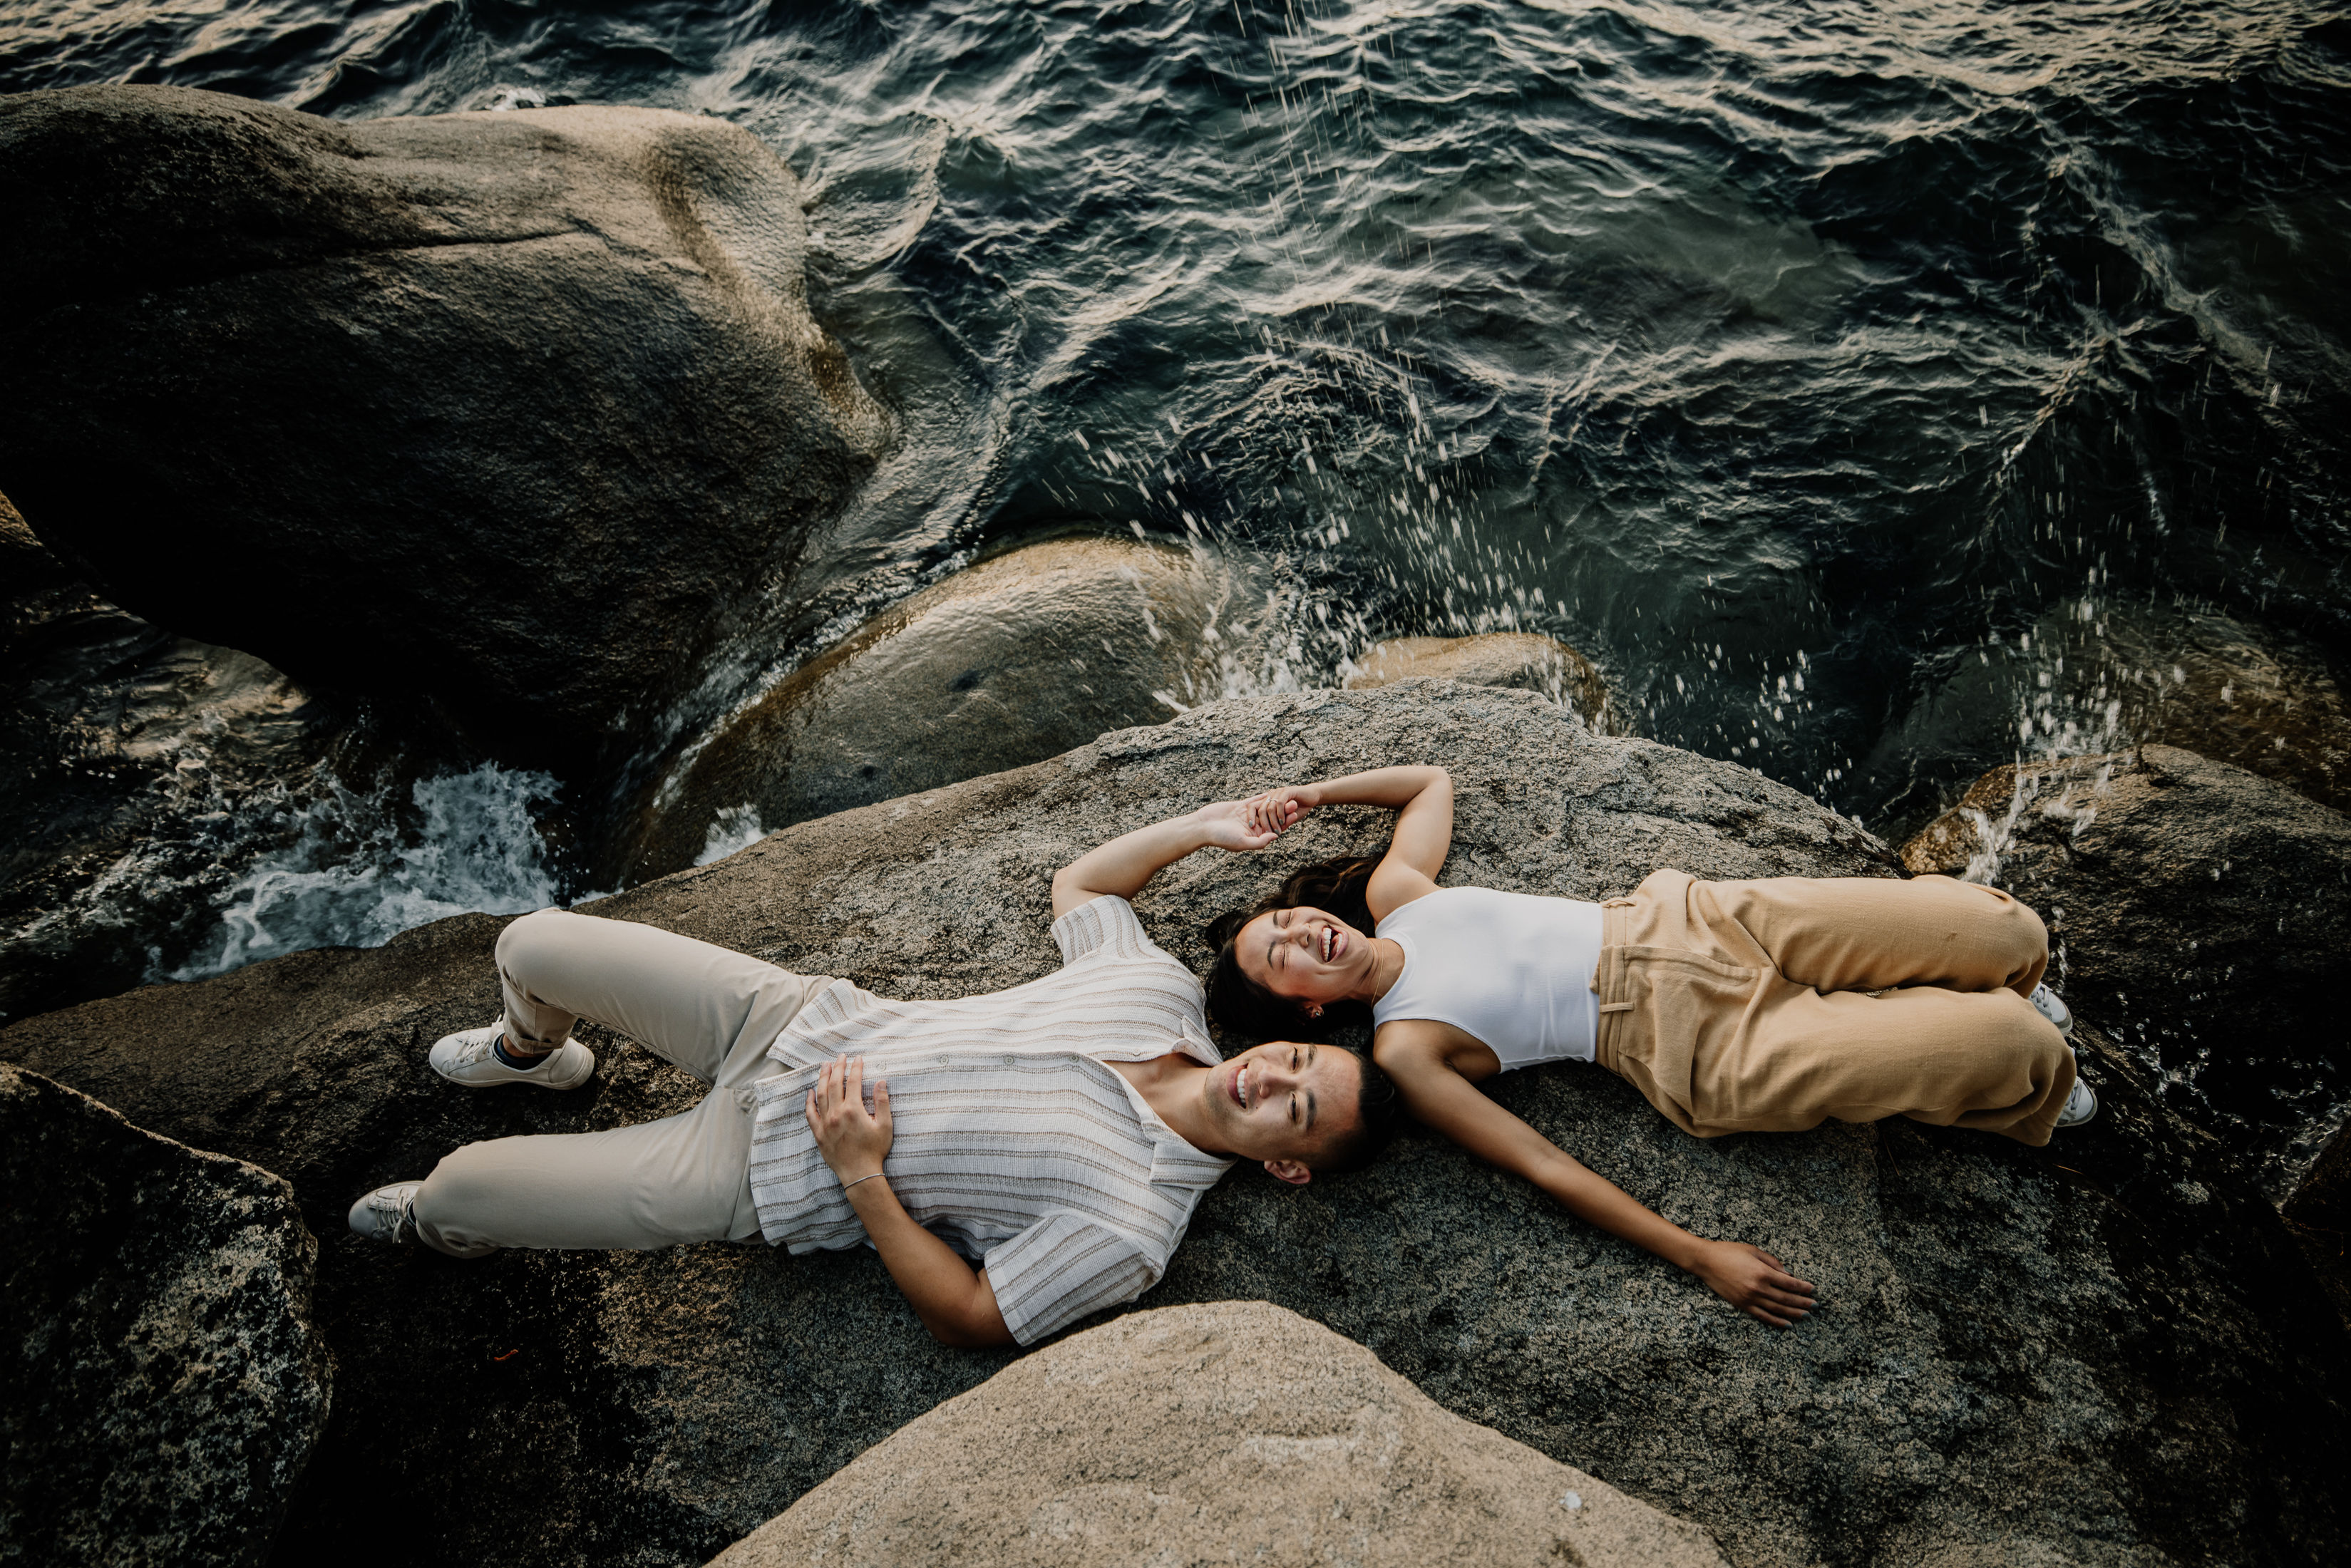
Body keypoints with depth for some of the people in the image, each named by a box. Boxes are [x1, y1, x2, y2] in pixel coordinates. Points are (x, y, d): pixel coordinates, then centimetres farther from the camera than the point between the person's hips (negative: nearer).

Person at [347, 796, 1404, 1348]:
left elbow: (968, 1318, -18)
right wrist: (1199, 827, -1)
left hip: (772, 1172, -5)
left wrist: (863, 1177, -24)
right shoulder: (1160, 987, -8)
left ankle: (439, 1230, 39)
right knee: (533, 945, 9)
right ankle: (531, 1052, 48)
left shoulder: (1133, 1225, -23)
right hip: (804, 1018, 5)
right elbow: (1075, 882, 11)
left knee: (456, 1193, -4)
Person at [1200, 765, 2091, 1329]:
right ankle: (2018, 1082, 26)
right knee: (2024, 1046, -10)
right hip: (1708, 1049, -5)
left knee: (2005, 935, -2)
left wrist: (1317, 794, 12)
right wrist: (1699, 1258, -17)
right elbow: (1542, 1167, -14)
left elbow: (1431, 781, 24)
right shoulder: (1403, 1052, -10)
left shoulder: (1392, 893, 4)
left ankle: (1979, 1016, 32)